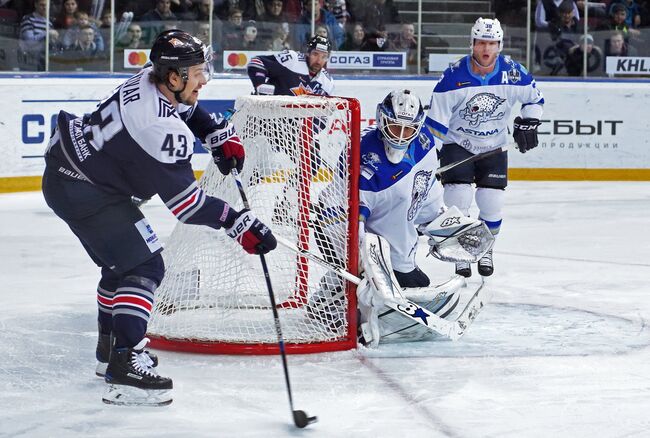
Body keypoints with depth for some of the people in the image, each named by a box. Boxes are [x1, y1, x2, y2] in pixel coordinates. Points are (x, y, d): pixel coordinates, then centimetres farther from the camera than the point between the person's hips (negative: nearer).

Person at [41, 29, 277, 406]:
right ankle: (125, 367, -20)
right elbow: (186, 202, -24)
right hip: (82, 190, -10)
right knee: (143, 266, -13)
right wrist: (240, 224, -22)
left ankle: (111, 350, 37)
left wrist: (221, 135, 9)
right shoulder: (162, 130, -30)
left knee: (122, 260, 23)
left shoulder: (153, 79, -3)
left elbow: (188, 109, 22)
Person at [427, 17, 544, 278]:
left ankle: (485, 250, 22)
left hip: (494, 148, 2)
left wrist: (527, 124, -4)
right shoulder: (454, 76, -21)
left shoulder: (513, 73, -14)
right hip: (457, 144, -2)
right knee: (458, 198, -12)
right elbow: (436, 117, -14)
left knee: (492, 202, -2)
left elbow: (534, 98, 6)